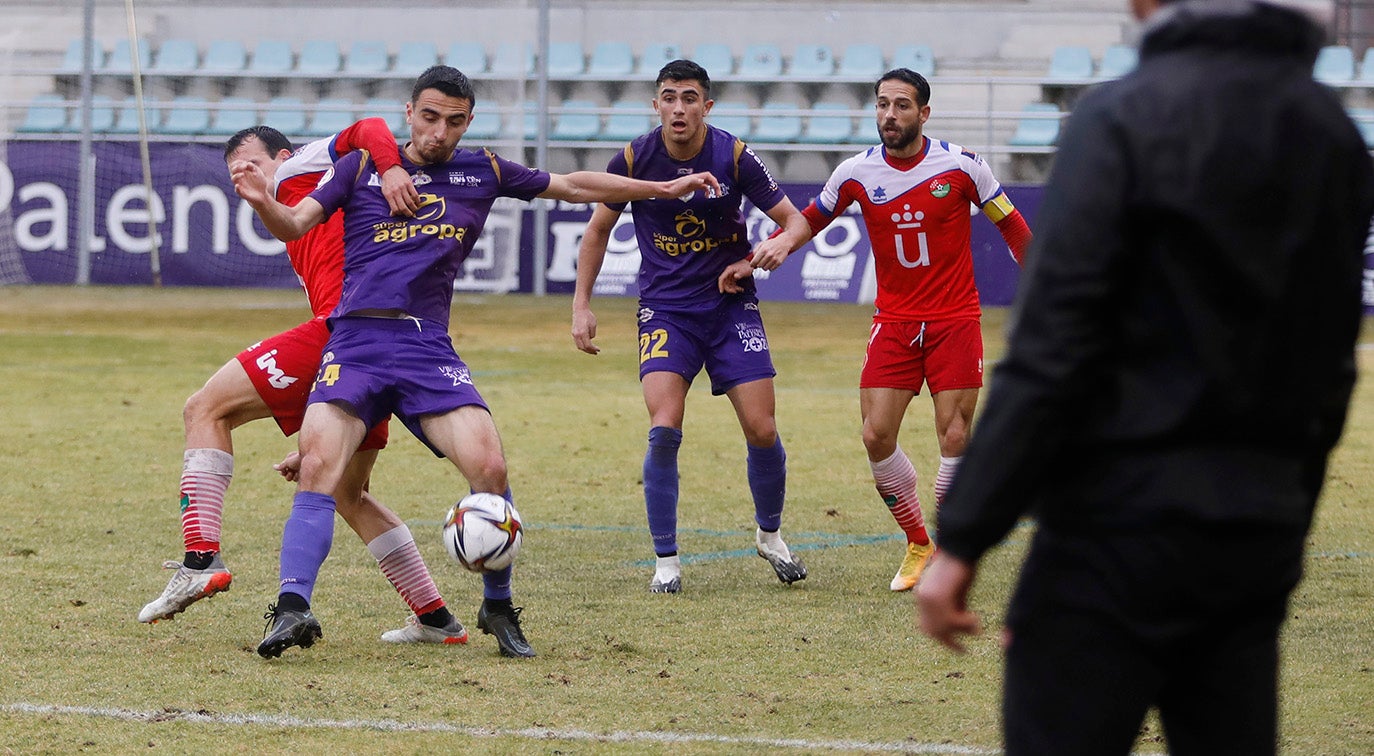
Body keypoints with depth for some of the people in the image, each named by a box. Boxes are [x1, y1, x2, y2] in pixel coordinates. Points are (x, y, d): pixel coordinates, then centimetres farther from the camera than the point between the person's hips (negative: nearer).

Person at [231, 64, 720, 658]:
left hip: (428, 348, 1)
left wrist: (664, 189, 25)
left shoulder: (481, 172, 15)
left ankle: (498, 609, 4)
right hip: (355, 342, -1)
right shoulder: (363, 165, 10)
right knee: (318, 464, -23)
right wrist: (262, 202, -20)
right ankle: (292, 609, -28)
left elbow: (572, 186, 25)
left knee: (489, 467, -16)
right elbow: (294, 225, 3)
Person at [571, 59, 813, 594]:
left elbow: (795, 219, -2)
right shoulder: (633, 160, -8)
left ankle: (770, 535, 23)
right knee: (665, 430, -17)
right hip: (665, 309, 0)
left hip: (731, 304, 0)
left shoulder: (734, 157, -10)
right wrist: (581, 305, 2)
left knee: (762, 430, -4)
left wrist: (780, 244, -25)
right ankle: (666, 560, -5)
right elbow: (598, 229, 7)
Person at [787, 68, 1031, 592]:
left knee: (955, 439, -9)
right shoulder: (857, 174, -2)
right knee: (877, 436, -7)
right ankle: (918, 544, 12)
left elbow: (1010, 224, 4)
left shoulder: (960, 165, -8)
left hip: (955, 321, -2)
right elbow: (808, 221, 13)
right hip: (894, 322, 2)